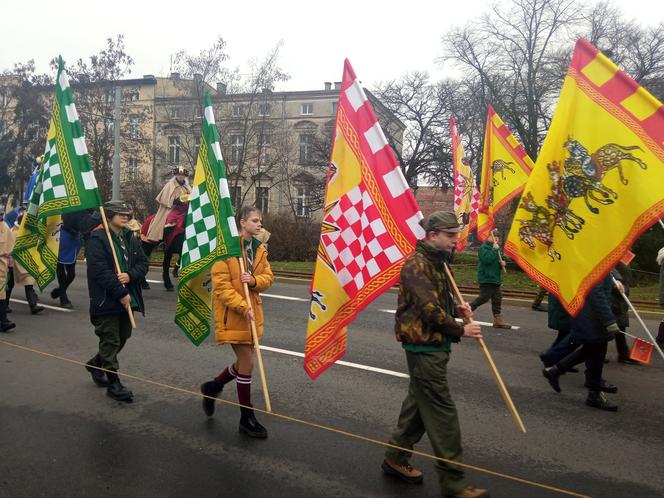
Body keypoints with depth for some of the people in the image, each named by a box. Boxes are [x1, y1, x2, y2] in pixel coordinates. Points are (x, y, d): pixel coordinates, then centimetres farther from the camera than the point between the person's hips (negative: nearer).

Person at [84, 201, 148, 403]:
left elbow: (143, 263, 9)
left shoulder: (131, 239, 12)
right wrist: (121, 293, -21)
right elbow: (100, 270, -20)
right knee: (110, 340, -2)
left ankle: (95, 364, 40)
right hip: (107, 300, -7)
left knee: (122, 337, 17)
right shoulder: (97, 239, -11)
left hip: (127, 298, 7)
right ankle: (113, 383, 8)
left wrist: (130, 275, -13)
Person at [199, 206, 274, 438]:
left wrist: (254, 280, -14)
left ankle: (212, 387, 41)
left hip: (252, 313, 8)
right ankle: (247, 418, 13)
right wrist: (243, 307, -23)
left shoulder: (259, 248, 8)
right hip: (232, 315, -7)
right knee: (247, 363, -3)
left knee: (243, 361, 15)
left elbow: (268, 276, 8)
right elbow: (221, 284, -17)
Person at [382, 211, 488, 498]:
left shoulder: (436, 263, 14)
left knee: (417, 404, 17)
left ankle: (395, 459, 31)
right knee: (442, 412, -5)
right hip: (424, 348, -10)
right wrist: (461, 330, -14)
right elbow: (429, 308, -23)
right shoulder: (416, 264, -17)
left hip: (434, 347, 10)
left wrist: (456, 309, 4)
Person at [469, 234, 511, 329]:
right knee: (484, 297, -10)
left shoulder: (497, 248, 17)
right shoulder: (484, 248, -12)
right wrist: (495, 249, -21)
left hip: (495, 278, 9)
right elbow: (487, 259, -27)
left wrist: (503, 262, 4)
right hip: (486, 278, -9)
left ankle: (498, 320, 11)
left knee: (497, 298, 7)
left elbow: (500, 259, 27)